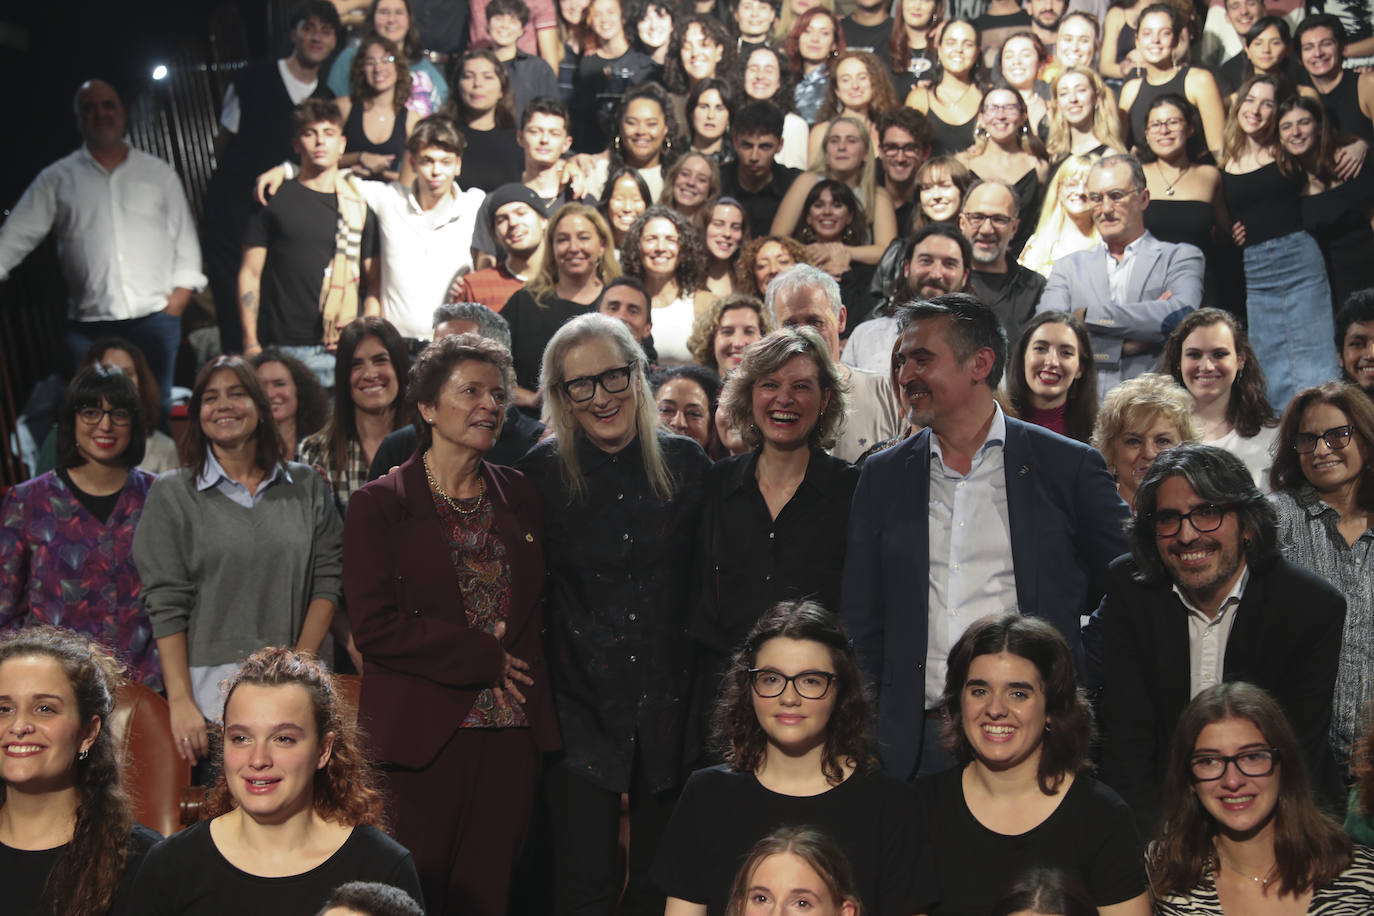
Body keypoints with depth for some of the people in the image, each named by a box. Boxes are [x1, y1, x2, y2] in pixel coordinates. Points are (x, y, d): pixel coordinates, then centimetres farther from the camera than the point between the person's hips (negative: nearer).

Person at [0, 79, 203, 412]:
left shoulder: (159, 173, 12)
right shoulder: (56, 179, 10)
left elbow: (184, 238, 11)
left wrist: (179, 297, 0)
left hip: (156, 319, 0)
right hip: (89, 326, 0)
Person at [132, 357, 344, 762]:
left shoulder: (307, 486, 9)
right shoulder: (172, 493, 4)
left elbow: (327, 579, 6)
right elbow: (166, 604, -2)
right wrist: (180, 702, -9)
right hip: (208, 684, -2)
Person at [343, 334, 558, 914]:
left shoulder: (519, 496, 13)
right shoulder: (381, 505, -2)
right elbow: (374, 626, -10)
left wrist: (519, 663, 5)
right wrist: (483, 657, -10)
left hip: (510, 734, 4)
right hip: (422, 735, -4)